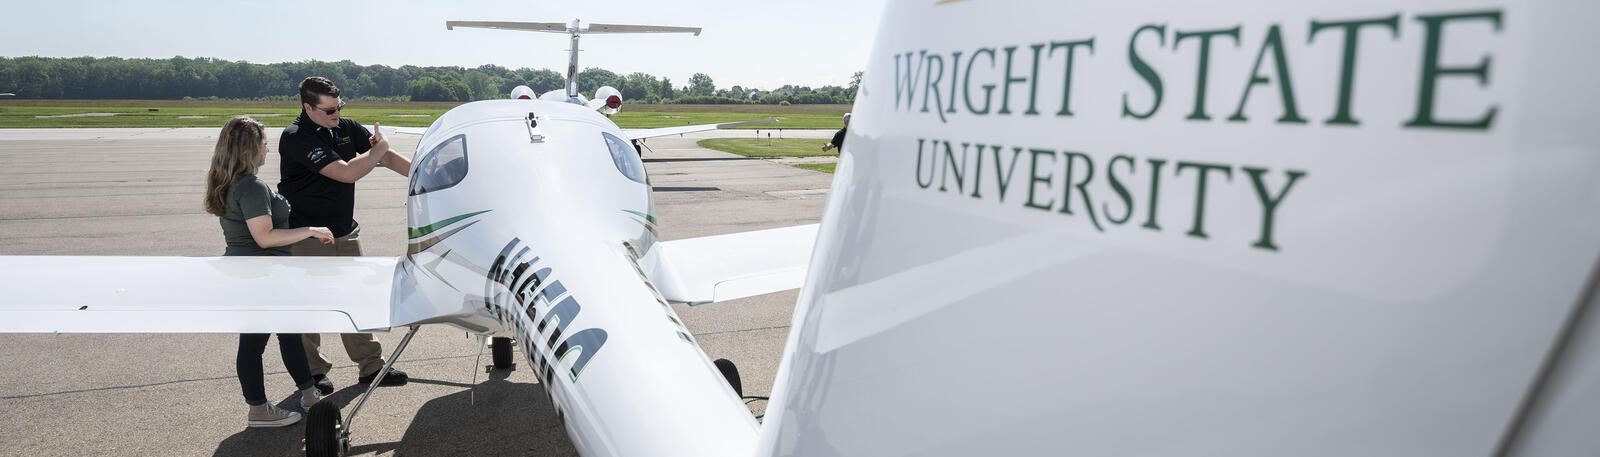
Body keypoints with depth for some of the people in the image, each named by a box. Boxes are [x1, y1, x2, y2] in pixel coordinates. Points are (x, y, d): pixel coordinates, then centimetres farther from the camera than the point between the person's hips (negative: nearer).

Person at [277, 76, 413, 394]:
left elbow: (387, 158, 8)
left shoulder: (346, 128, 2)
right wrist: (379, 148, -12)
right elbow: (347, 173, -27)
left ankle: (370, 365, 17)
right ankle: (312, 372, 19)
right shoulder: (296, 138, -20)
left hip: (345, 231, 7)